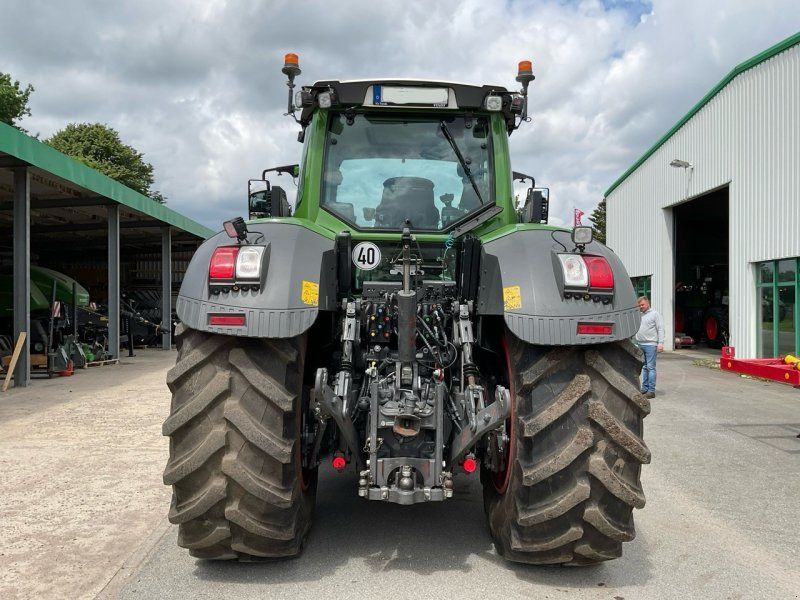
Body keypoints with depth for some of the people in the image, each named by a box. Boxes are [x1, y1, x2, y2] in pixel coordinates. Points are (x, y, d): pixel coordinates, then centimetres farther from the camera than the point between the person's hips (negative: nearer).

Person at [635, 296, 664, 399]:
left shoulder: (655, 314, 0)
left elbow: (661, 329, -6)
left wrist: (660, 343, -15)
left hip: (650, 345, -6)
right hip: (640, 344, 6)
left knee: (650, 367, -7)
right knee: (644, 367, 11)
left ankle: (651, 390, -7)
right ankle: (645, 388, 16)